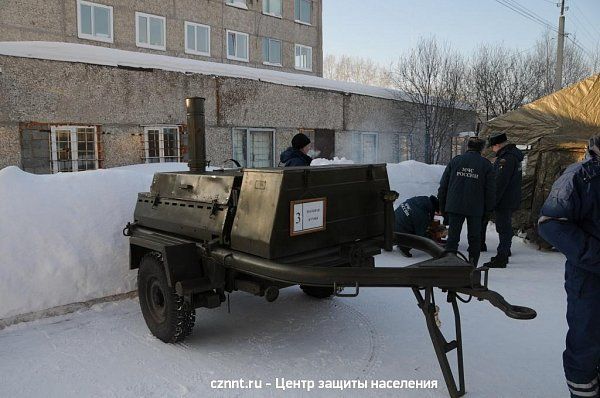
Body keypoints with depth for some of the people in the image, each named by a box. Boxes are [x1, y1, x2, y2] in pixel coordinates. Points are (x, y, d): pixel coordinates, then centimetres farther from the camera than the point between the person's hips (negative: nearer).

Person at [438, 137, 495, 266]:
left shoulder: (455, 160, 5)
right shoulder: (486, 164, 2)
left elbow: (443, 185, 5)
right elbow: (490, 189, 1)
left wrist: (442, 207, 12)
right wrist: (487, 208, 12)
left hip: (454, 206, 1)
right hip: (476, 208, -1)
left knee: (452, 237, 5)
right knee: (474, 238, 10)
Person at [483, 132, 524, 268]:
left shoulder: (507, 158, -20)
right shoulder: (513, 155, 15)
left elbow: (500, 183, -24)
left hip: (504, 201, -11)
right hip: (511, 200, 11)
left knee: (503, 229, -6)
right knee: (506, 228, 19)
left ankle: (501, 258, -2)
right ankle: (504, 254, 31)